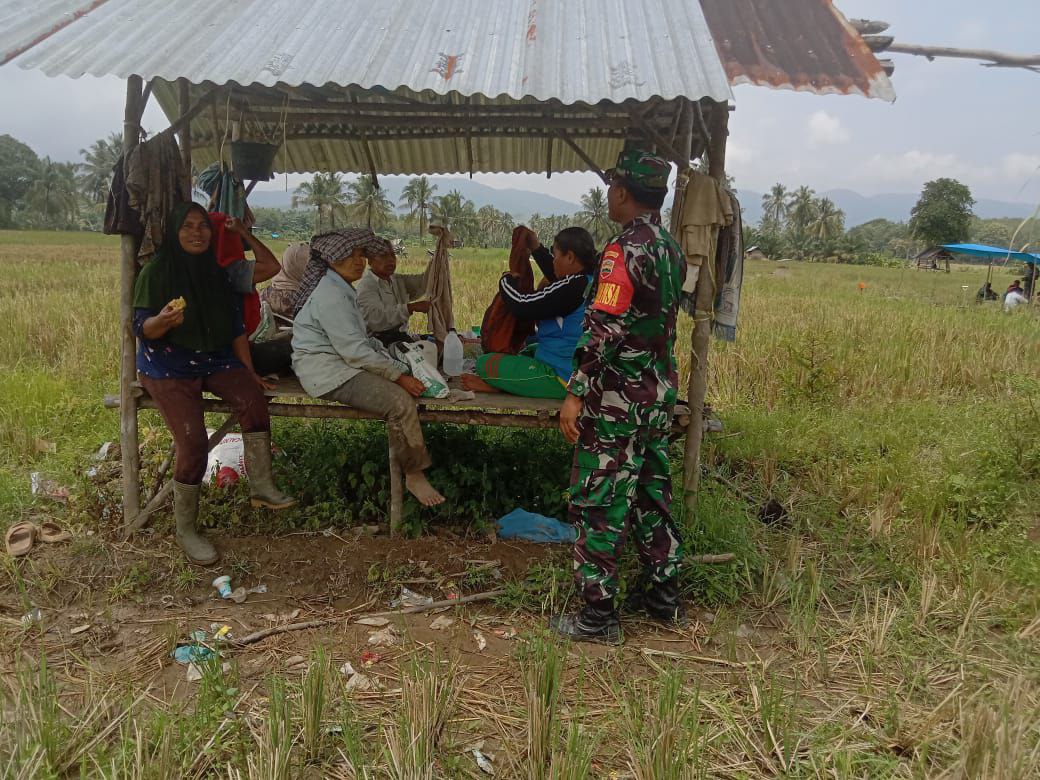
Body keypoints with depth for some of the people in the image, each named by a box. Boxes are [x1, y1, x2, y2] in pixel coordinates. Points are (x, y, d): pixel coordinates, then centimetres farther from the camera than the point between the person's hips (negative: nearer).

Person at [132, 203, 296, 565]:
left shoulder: (218, 272, 10)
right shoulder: (157, 270, -6)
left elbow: (236, 327, 13)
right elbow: (142, 329, -9)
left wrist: (249, 370, 6)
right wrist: (164, 320, -32)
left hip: (214, 360, 5)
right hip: (168, 365, -4)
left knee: (253, 396, -27)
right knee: (193, 441, -23)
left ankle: (261, 485, -19)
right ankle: (185, 530, -7)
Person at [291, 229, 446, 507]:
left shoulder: (344, 291, 18)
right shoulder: (330, 295, -16)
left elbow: (364, 341, 17)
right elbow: (354, 351, -22)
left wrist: (401, 370, 4)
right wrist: (398, 376, -18)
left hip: (342, 363, 11)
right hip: (327, 371, -10)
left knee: (407, 386, 1)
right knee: (401, 401, -23)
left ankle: (408, 464, 4)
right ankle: (414, 476, -10)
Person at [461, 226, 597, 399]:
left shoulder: (574, 286, -23)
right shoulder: (591, 282, 6)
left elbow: (522, 306, -20)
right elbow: (557, 277, 25)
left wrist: (506, 279, -2)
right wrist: (536, 248, 26)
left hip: (561, 379, -10)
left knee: (485, 363, -11)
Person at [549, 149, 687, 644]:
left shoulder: (624, 251, -17)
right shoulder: (672, 250, 10)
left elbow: (604, 330, -23)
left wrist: (576, 394, -21)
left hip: (617, 400, -9)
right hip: (659, 397, 9)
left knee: (600, 503, 0)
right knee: (653, 495, 18)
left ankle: (598, 615, 9)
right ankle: (664, 597, 29)